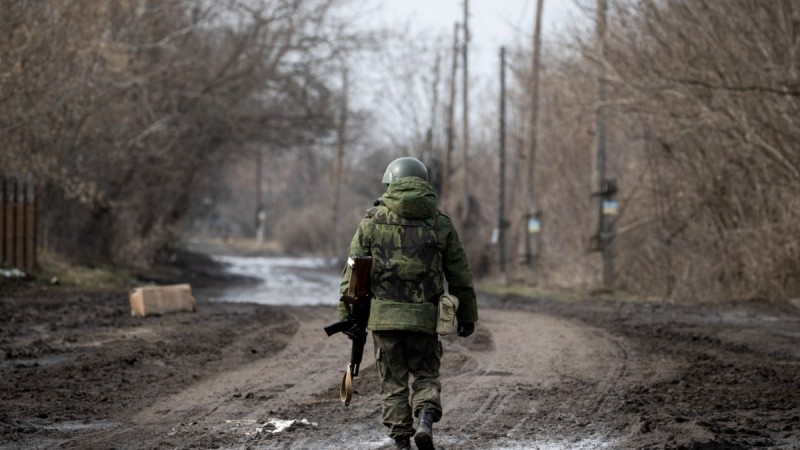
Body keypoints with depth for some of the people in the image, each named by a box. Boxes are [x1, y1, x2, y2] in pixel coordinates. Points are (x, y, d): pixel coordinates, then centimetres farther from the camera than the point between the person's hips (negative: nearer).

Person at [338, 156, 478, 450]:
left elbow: (354, 271, 1)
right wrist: (467, 316, 18)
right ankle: (425, 420, -12)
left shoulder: (373, 221, 3)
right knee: (426, 376, 14)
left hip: (384, 315, 0)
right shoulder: (441, 224, 5)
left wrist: (347, 314, 4)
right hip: (424, 316, 0)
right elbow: (460, 277, 9)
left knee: (393, 381, 10)